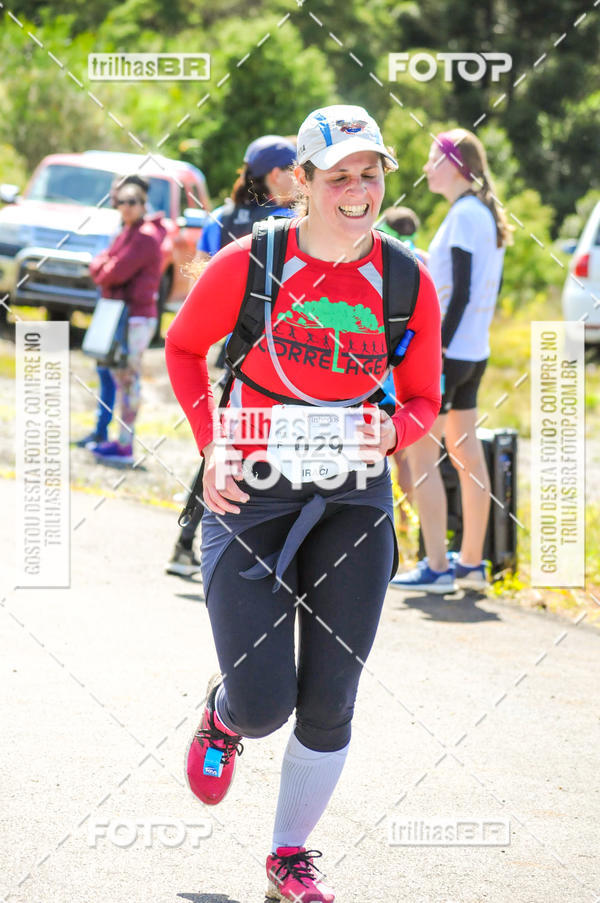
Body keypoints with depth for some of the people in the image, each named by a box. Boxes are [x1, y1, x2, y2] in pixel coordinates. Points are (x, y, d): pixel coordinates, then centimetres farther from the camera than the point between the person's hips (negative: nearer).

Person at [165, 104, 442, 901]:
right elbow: (184, 347, 9)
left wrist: (390, 431, -13)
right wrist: (211, 441, -3)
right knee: (265, 705, -9)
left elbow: (424, 398, 9)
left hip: (354, 501, 2)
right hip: (249, 497, -2)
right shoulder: (247, 265, -8)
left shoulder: (407, 283, -2)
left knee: (327, 707, 2)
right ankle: (224, 713, 29)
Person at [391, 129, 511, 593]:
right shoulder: (488, 214, 13)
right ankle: (472, 563, 17)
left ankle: (437, 567, -6)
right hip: (475, 353, 10)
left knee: (421, 455, -5)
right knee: (467, 454, 12)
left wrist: (436, 351, -20)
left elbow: (461, 293, -20)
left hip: (449, 348, -10)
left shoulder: (463, 215, -15)